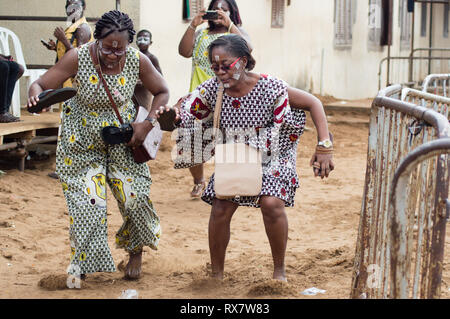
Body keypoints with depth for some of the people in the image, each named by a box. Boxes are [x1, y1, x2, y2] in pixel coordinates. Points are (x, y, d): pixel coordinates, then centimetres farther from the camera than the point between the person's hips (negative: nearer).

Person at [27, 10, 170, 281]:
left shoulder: (138, 61, -17)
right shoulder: (78, 58, -23)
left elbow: (162, 92, -1)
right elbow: (41, 84, -20)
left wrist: (148, 123, -14)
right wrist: (35, 95, -44)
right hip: (82, 140, -1)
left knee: (134, 196, 0)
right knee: (87, 201, -6)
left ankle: (136, 251, 29)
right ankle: (83, 263, 14)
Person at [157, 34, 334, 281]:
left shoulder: (269, 88, -27)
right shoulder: (212, 89, -18)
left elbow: (313, 104, -19)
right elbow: (184, 112, -10)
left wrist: (324, 147, -26)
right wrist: (170, 115, -36)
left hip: (272, 158, -3)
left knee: (272, 203, -24)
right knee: (220, 208, -11)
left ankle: (279, 270, -2)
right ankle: (217, 274, 8)